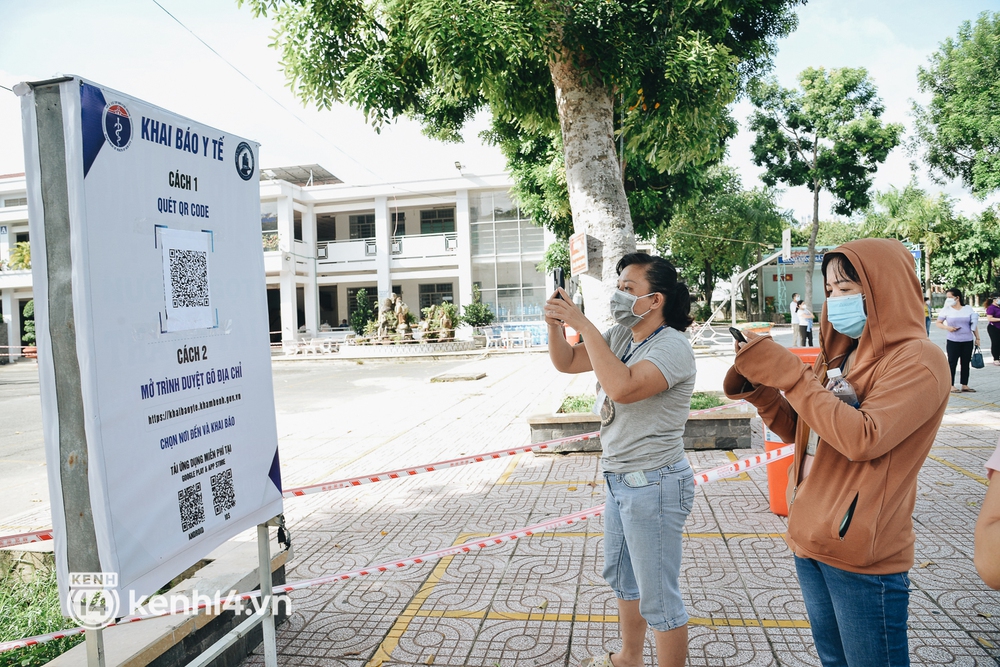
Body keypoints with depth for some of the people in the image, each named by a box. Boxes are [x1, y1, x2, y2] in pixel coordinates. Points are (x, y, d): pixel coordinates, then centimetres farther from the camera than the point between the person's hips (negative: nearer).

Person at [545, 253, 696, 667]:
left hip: (654, 485, -9)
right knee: (622, 577, 26)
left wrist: (584, 325, -32)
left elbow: (622, 387, -37)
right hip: (620, 479, 10)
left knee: (658, 599, 3)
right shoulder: (620, 336, 5)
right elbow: (566, 362, 9)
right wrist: (555, 324, -10)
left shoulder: (672, 346, -20)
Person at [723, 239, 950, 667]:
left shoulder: (917, 361, -14)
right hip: (810, 538, 8)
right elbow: (798, 430, 13)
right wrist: (758, 386, -3)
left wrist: (787, 373, -23)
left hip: (863, 555, -7)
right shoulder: (842, 355, 10)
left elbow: (862, 439, -26)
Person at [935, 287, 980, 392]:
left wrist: (977, 338, 7)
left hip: (968, 341, 2)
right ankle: (951, 385, 5)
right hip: (953, 341, -2)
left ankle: (964, 385, 15)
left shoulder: (968, 309, 5)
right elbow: (938, 323, 3)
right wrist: (947, 328, -16)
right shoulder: (946, 310, 0)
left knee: (966, 363, 8)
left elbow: (974, 325, 10)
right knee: (952, 363, -1)